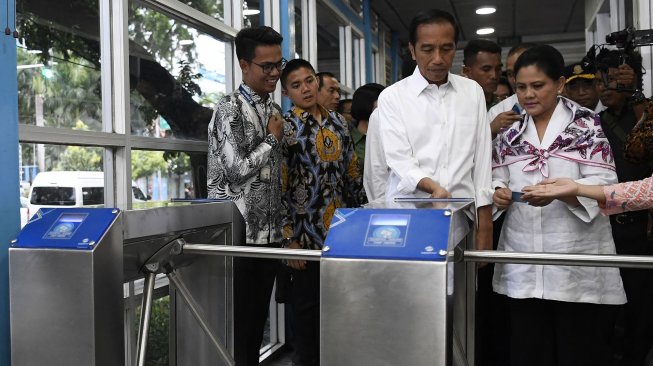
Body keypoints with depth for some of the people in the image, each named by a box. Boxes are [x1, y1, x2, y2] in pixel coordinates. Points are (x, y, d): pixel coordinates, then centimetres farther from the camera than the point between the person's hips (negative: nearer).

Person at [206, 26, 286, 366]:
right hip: (238, 233, -7)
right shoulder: (229, 109, -9)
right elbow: (237, 169, -18)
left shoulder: (274, 110, 14)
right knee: (237, 322, 2)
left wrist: (284, 225, 15)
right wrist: (272, 139, -6)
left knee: (258, 318, 14)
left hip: (270, 232, 7)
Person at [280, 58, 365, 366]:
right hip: (307, 234, -5)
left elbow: (352, 175, 14)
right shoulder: (285, 127, -6)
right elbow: (278, 187, -11)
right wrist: (289, 238, -14)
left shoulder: (338, 122, 10)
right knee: (307, 304, 6)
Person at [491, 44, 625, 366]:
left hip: (578, 267, -3)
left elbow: (604, 183, -9)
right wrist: (498, 192, -10)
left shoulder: (585, 125, -1)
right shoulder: (509, 132, 10)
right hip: (522, 269, 4)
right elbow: (497, 178, 13)